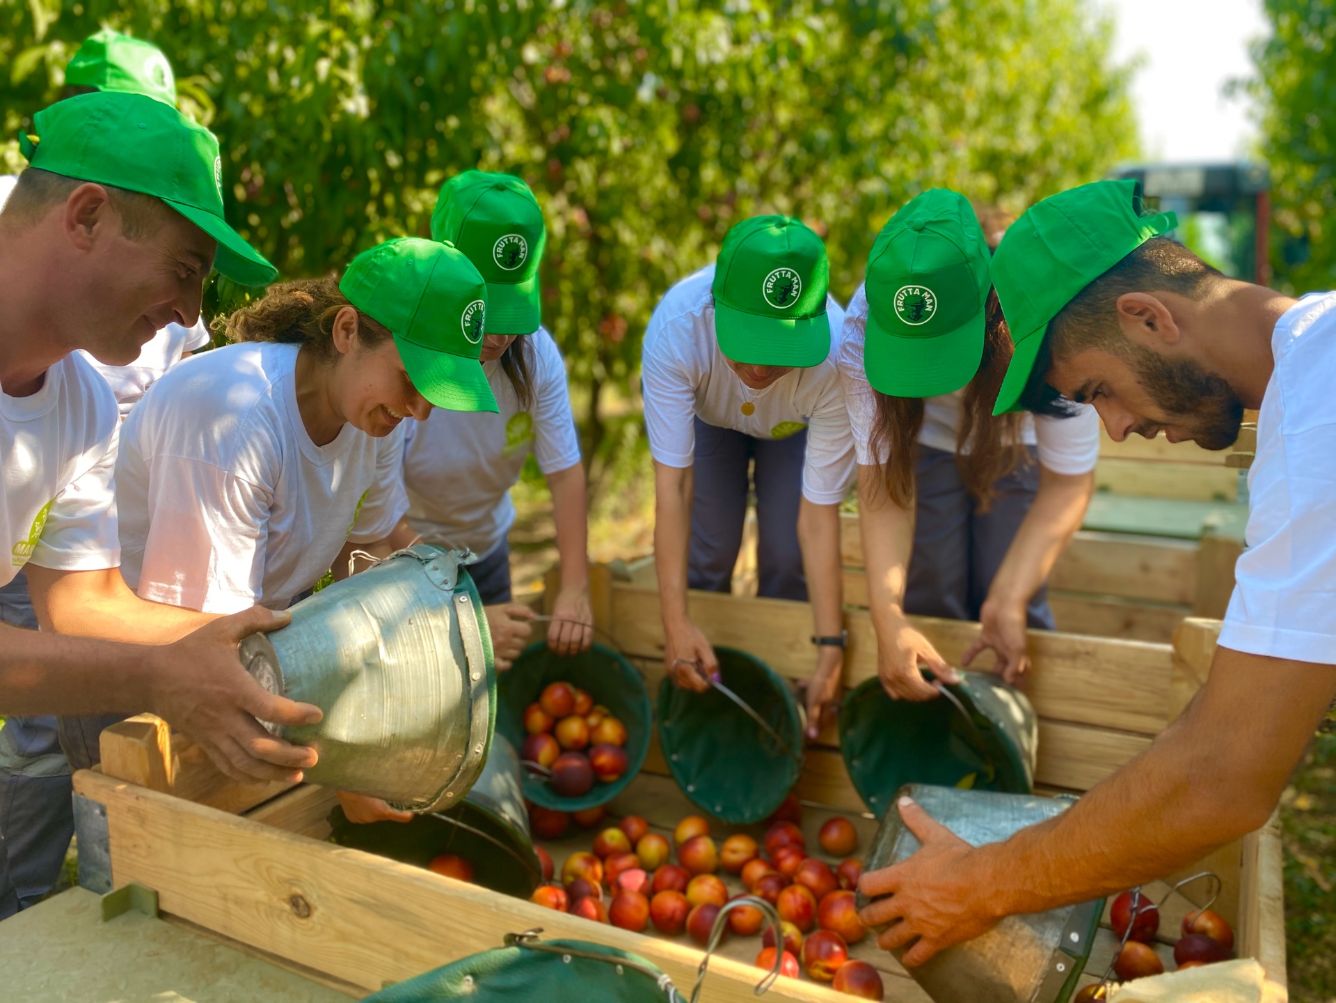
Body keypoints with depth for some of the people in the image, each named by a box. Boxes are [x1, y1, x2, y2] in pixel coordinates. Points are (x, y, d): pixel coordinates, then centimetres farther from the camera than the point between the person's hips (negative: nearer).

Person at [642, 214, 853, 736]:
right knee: (708, 550, -10)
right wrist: (675, 622, -46)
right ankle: (705, 696, 16)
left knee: (787, 557, -11)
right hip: (706, 413, 0)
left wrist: (830, 649, -37)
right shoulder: (676, 326, -43)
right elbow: (673, 483, -42)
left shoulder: (835, 360, -41)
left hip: (797, 426, 0)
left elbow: (818, 515, -36)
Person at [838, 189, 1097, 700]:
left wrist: (1010, 600, -35)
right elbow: (881, 475, -29)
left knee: (1013, 608, -10)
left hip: (1022, 440, -1)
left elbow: (1067, 480, -26)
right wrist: (887, 618, -38)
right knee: (927, 603, -4)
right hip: (925, 440, 1)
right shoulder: (862, 327, -34)